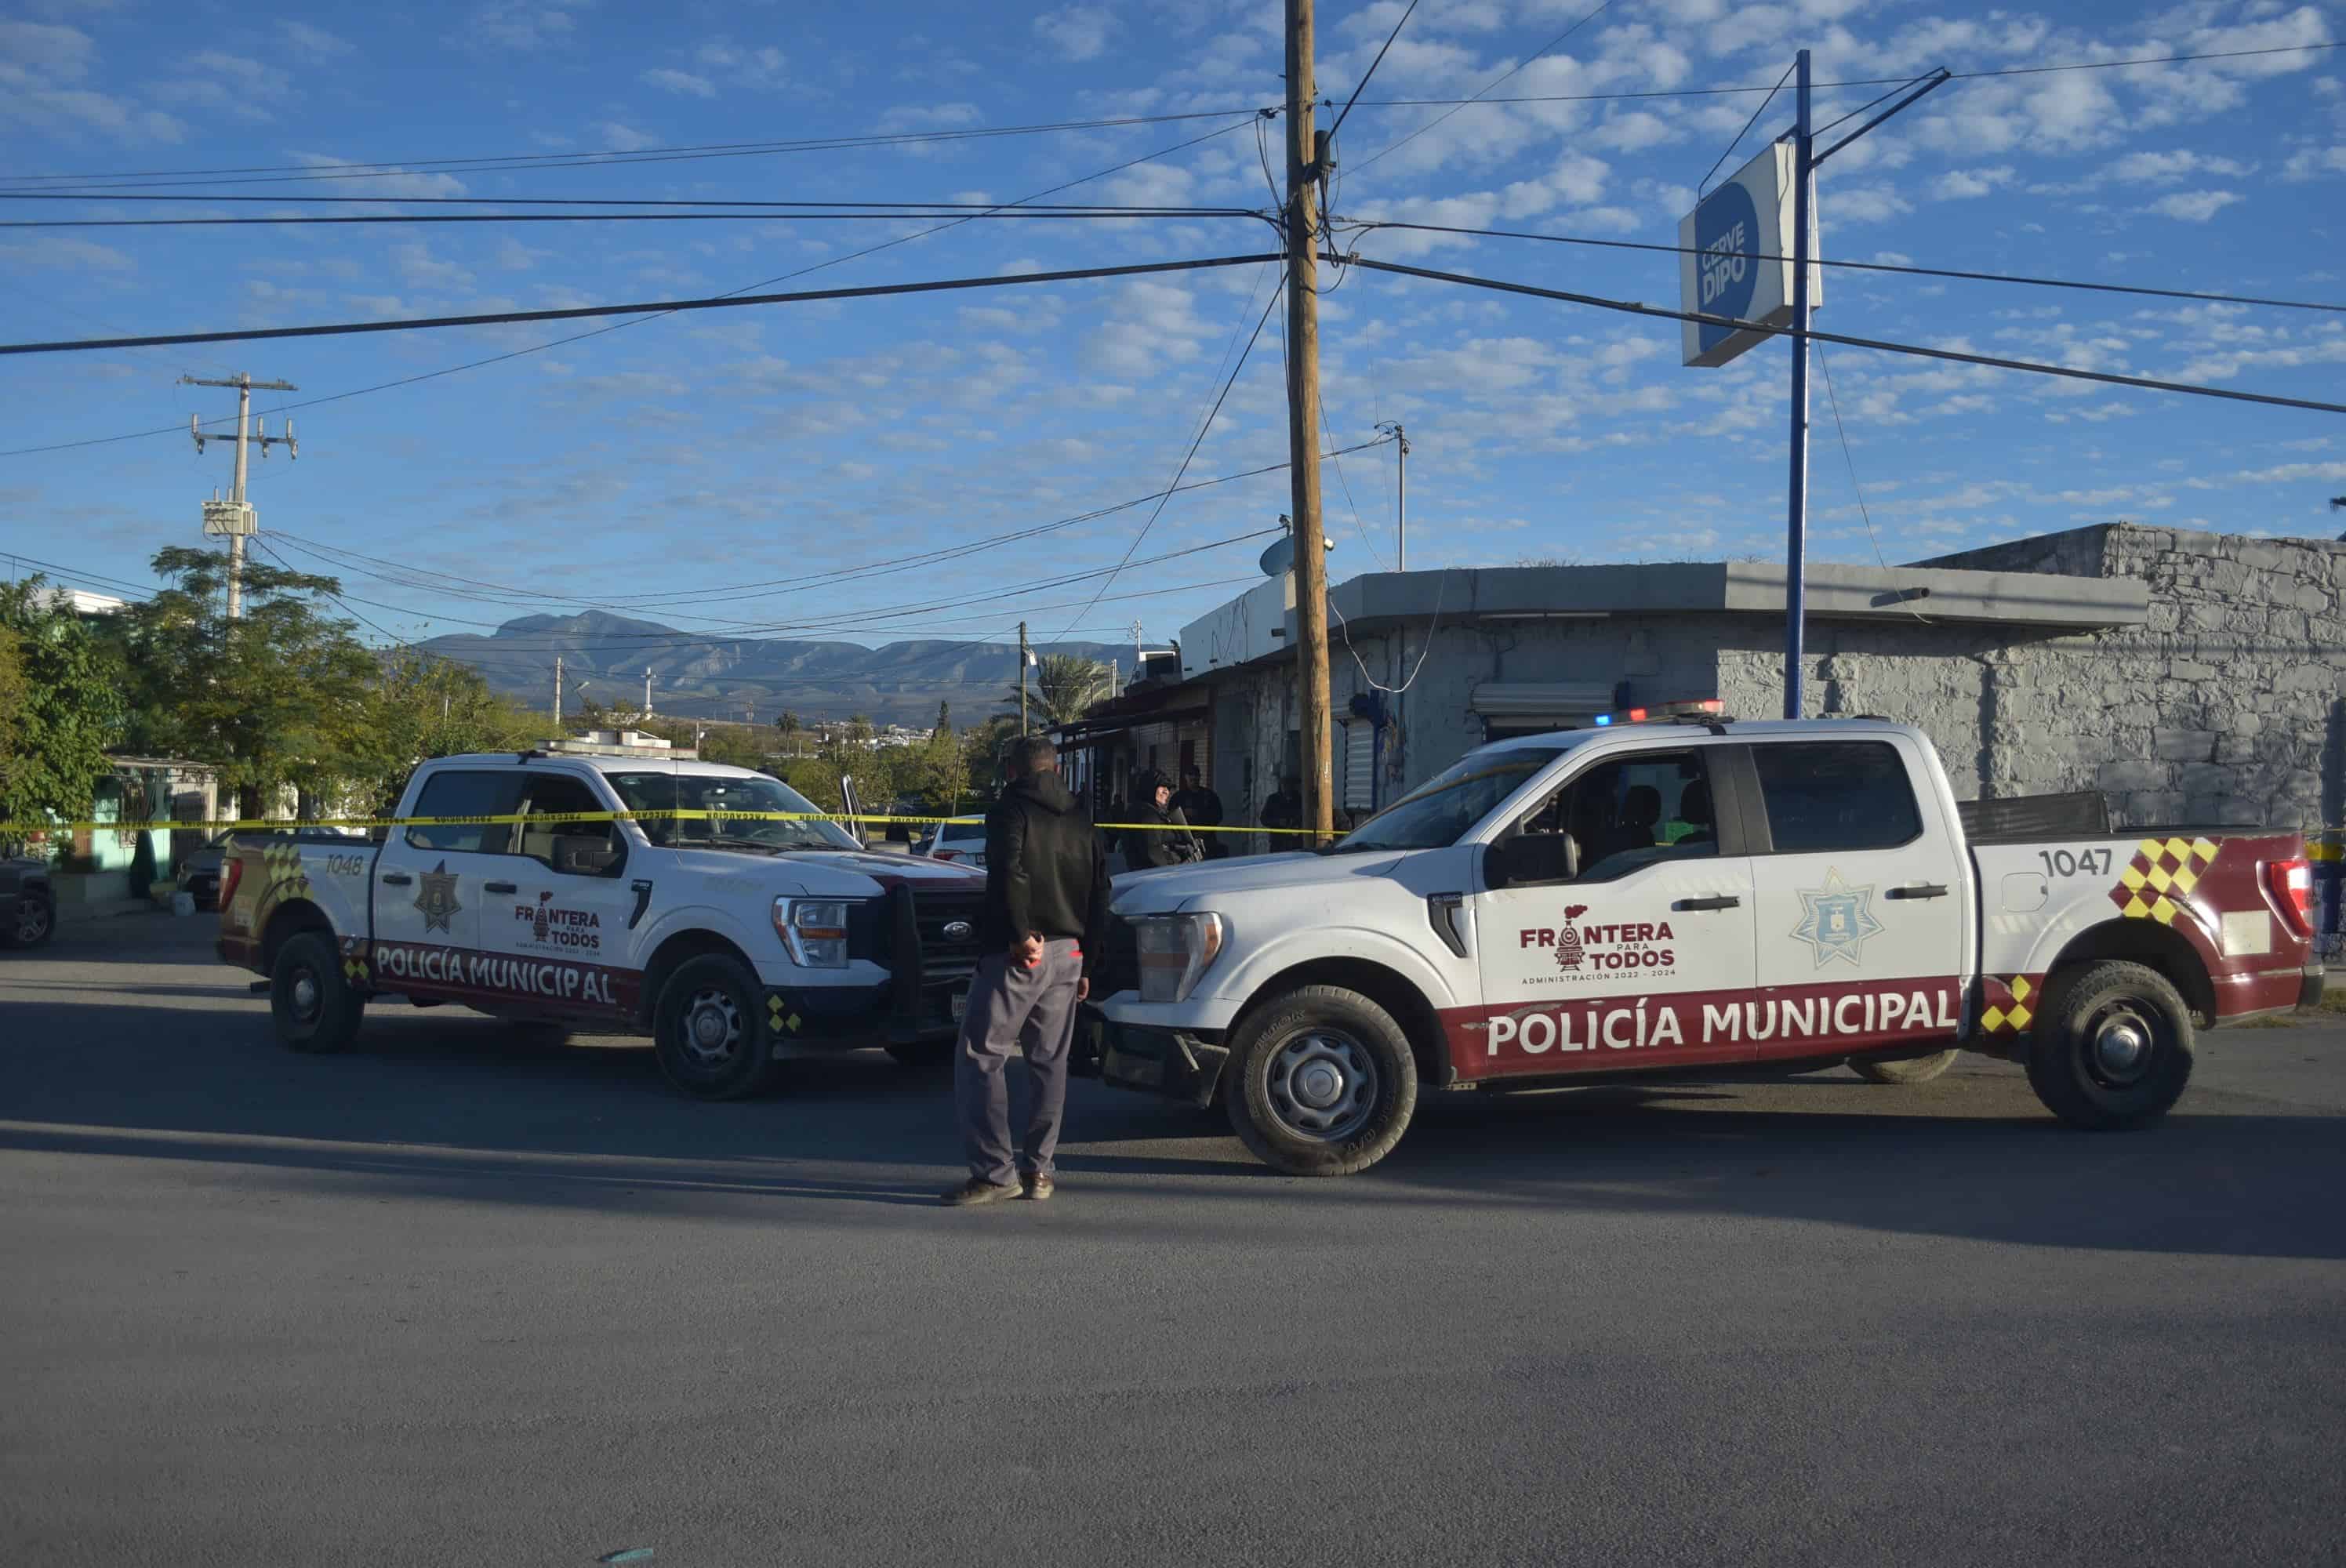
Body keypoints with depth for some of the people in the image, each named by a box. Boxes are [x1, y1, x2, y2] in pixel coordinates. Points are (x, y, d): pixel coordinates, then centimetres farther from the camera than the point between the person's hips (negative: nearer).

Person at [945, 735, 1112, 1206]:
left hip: (1017, 955, -7)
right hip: (1068, 954, 7)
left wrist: (1020, 935, -17)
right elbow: (1099, 895, 17)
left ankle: (994, 1172, -5)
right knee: (1049, 1062, 13)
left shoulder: (1011, 810, -4)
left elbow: (1009, 875, -21)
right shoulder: (1080, 819, 16)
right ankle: (1038, 1170, 15)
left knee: (980, 1058, -1)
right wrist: (1086, 963, 19)